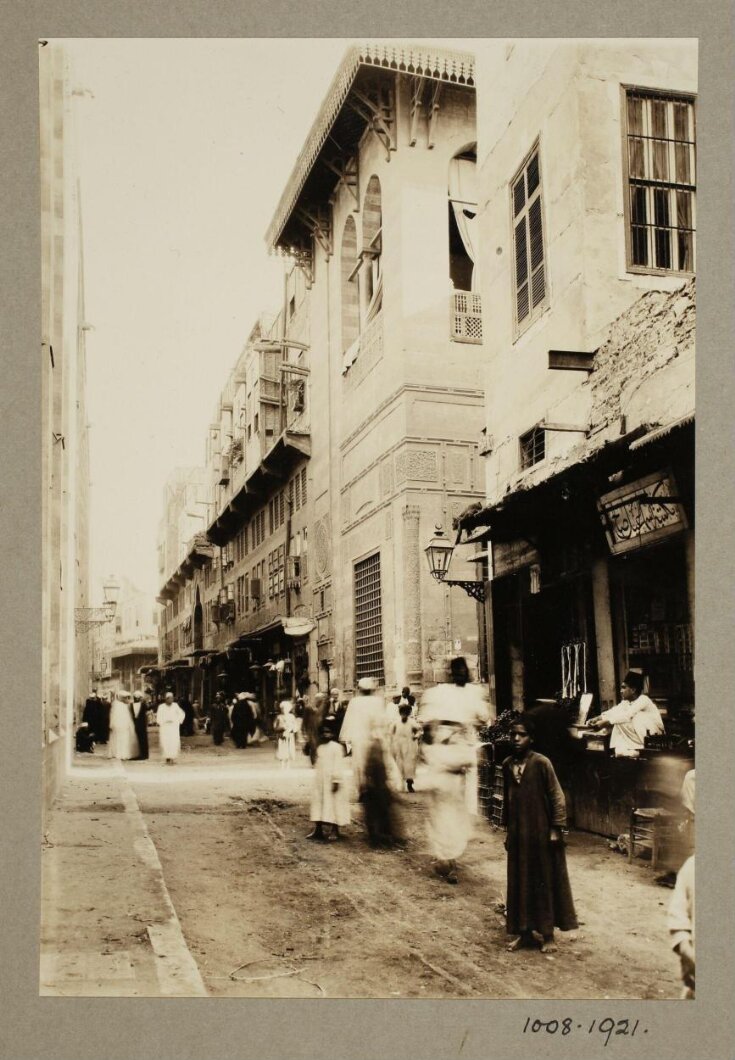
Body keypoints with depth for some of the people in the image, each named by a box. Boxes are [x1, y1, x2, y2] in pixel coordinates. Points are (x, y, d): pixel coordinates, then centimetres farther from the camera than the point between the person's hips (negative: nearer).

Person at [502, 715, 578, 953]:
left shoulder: (541, 762, -12)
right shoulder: (507, 764, 4)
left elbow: (557, 797, -10)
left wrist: (556, 829, -12)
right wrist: (508, 830, 14)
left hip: (541, 833, -5)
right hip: (517, 834, 5)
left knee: (545, 882, 6)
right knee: (519, 883, 11)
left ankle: (548, 935, 16)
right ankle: (525, 932, 23)